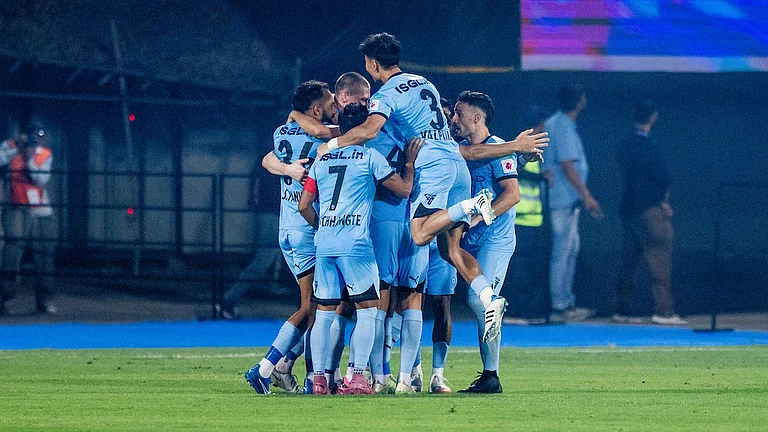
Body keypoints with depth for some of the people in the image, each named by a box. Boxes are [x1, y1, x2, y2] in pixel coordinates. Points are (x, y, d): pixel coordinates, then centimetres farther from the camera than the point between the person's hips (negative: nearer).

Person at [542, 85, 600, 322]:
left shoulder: (555, 123, 15)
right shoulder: (564, 127, -16)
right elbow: (567, 165, -20)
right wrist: (586, 196, -17)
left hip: (566, 199, 10)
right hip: (564, 199, -10)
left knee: (571, 248, 15)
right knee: (562, 251, -7)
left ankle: (566, 302, 19)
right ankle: (559, 307, -5)